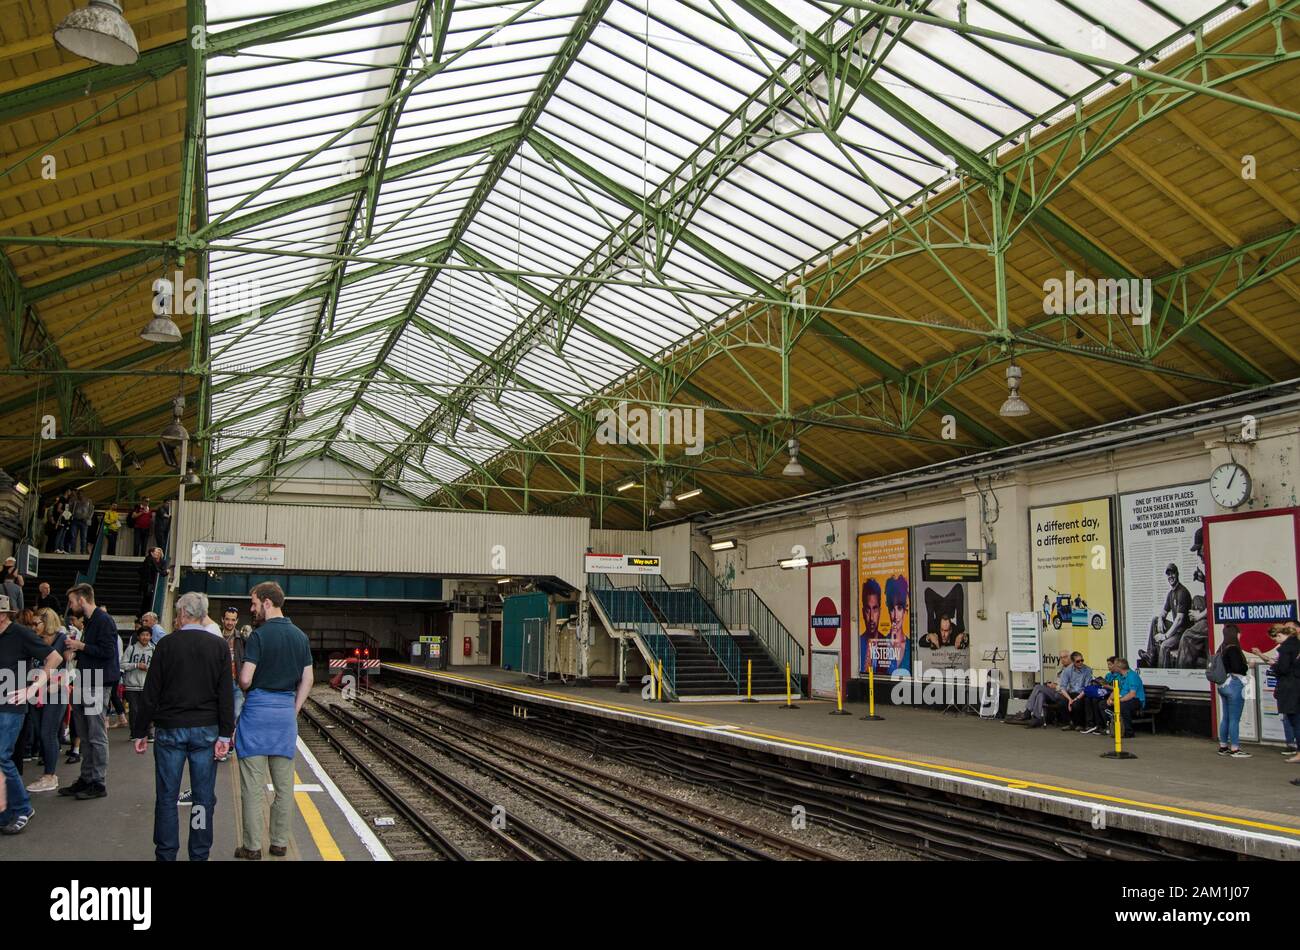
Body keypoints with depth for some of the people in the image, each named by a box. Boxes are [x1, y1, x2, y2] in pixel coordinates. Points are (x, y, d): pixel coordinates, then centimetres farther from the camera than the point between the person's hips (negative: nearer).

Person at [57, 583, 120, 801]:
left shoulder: (103, 621, -13)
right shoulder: (89, 621, 17)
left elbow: (107, 652, -21)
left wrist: (80, 646, -14)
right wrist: (75, 652, 6)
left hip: (97, 685, -10)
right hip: (84, 684, 10)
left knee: (97, 736, -5)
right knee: (85, 735, 14)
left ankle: (99, 783, 1)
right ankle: (86, 779, 22)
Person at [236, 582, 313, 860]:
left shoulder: (259, 635, -12)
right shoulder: (300, 637, 7)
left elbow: (245, 679, -16)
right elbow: (307, 681, 8)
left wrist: (246, 691, 5)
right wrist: (294, 711, 13)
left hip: (258, 709, -5)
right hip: (286, 711, 5)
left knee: (253, 785, 2)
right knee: (284, 783, 11)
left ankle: (252, 847, 6)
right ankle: (280, 843, 17)